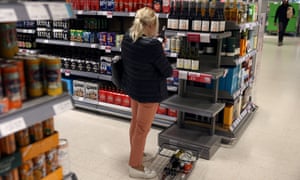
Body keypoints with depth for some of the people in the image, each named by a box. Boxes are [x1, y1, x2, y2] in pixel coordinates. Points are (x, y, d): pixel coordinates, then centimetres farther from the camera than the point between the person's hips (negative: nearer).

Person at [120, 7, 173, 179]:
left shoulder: (127, 39, -4)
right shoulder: (153, 45, -28)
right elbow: (168, 71, -20)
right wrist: (162, 55, -2)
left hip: (133, 87, 8)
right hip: (149, 92, -8)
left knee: (135, 121, 23)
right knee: (143, 128, 6)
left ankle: (136, 153, 44)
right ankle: (135, 166, 21)